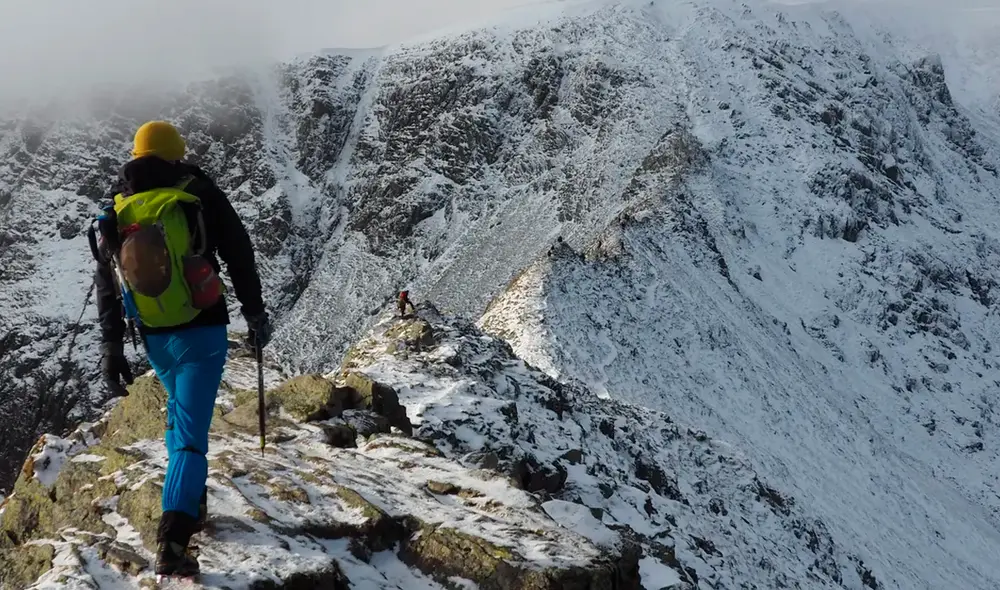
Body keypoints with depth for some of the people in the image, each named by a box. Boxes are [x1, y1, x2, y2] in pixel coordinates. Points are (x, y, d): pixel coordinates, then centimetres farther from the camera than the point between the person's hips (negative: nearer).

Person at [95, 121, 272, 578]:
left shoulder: (118, 210, 7)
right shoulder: (200, 195, -3)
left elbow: (107, 284, 6)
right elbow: (240, 259, -1)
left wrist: (111, 347, 10)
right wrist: (256, 315, 10)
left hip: (154, 338, 4)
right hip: (202, 332, -4)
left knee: (179, 413, 28)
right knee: (190, 431, -9)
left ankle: (189, 504, 33)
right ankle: (173, 539, -21)